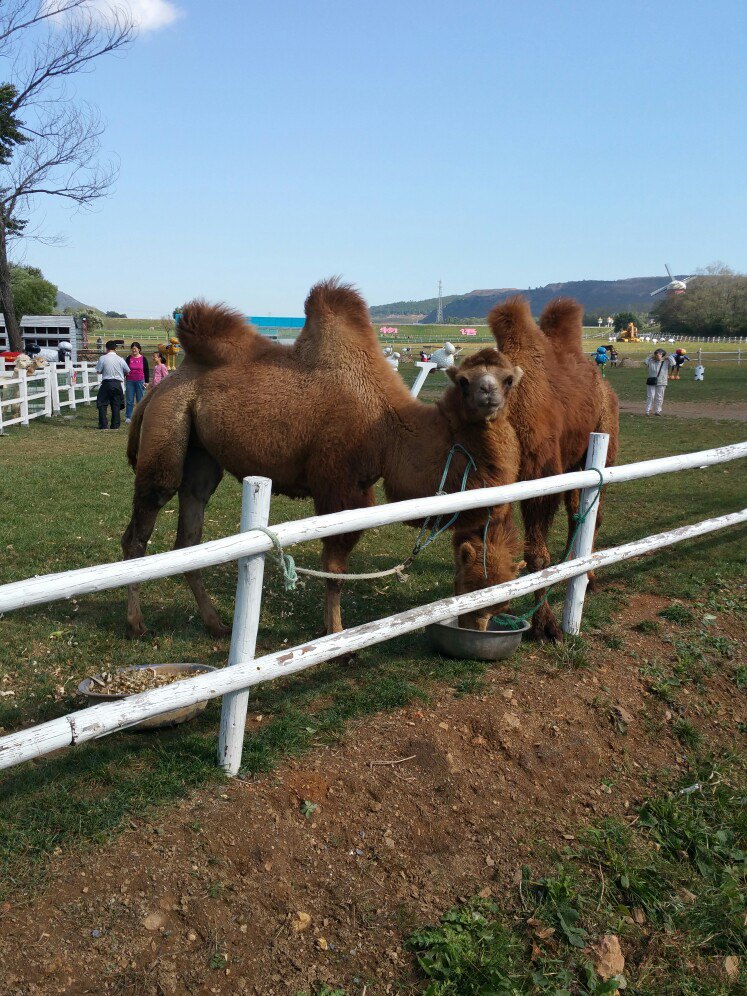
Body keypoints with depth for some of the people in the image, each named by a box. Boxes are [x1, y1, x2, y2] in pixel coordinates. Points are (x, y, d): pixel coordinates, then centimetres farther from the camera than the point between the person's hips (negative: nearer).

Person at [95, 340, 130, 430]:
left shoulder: (102, 358, -7)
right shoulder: (120, 359, -1)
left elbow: (98, 371, -3)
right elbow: (127, 371, 8)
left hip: (106, 383, -2)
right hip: (118, 383, 2)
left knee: (102, 404, 7)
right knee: (116, 405, 9)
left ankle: (103, 425, 3)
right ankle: (115, 425, 9)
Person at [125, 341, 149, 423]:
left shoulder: (143, 359, 1)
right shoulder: (129, 358, 5)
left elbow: (147, 371, 4)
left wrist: (146, 382, -1)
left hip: (140, 381, -1)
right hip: (130, 381, 1)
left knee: (140, 400, 3)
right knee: (129, 400, 1)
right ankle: (128, 417, 5)